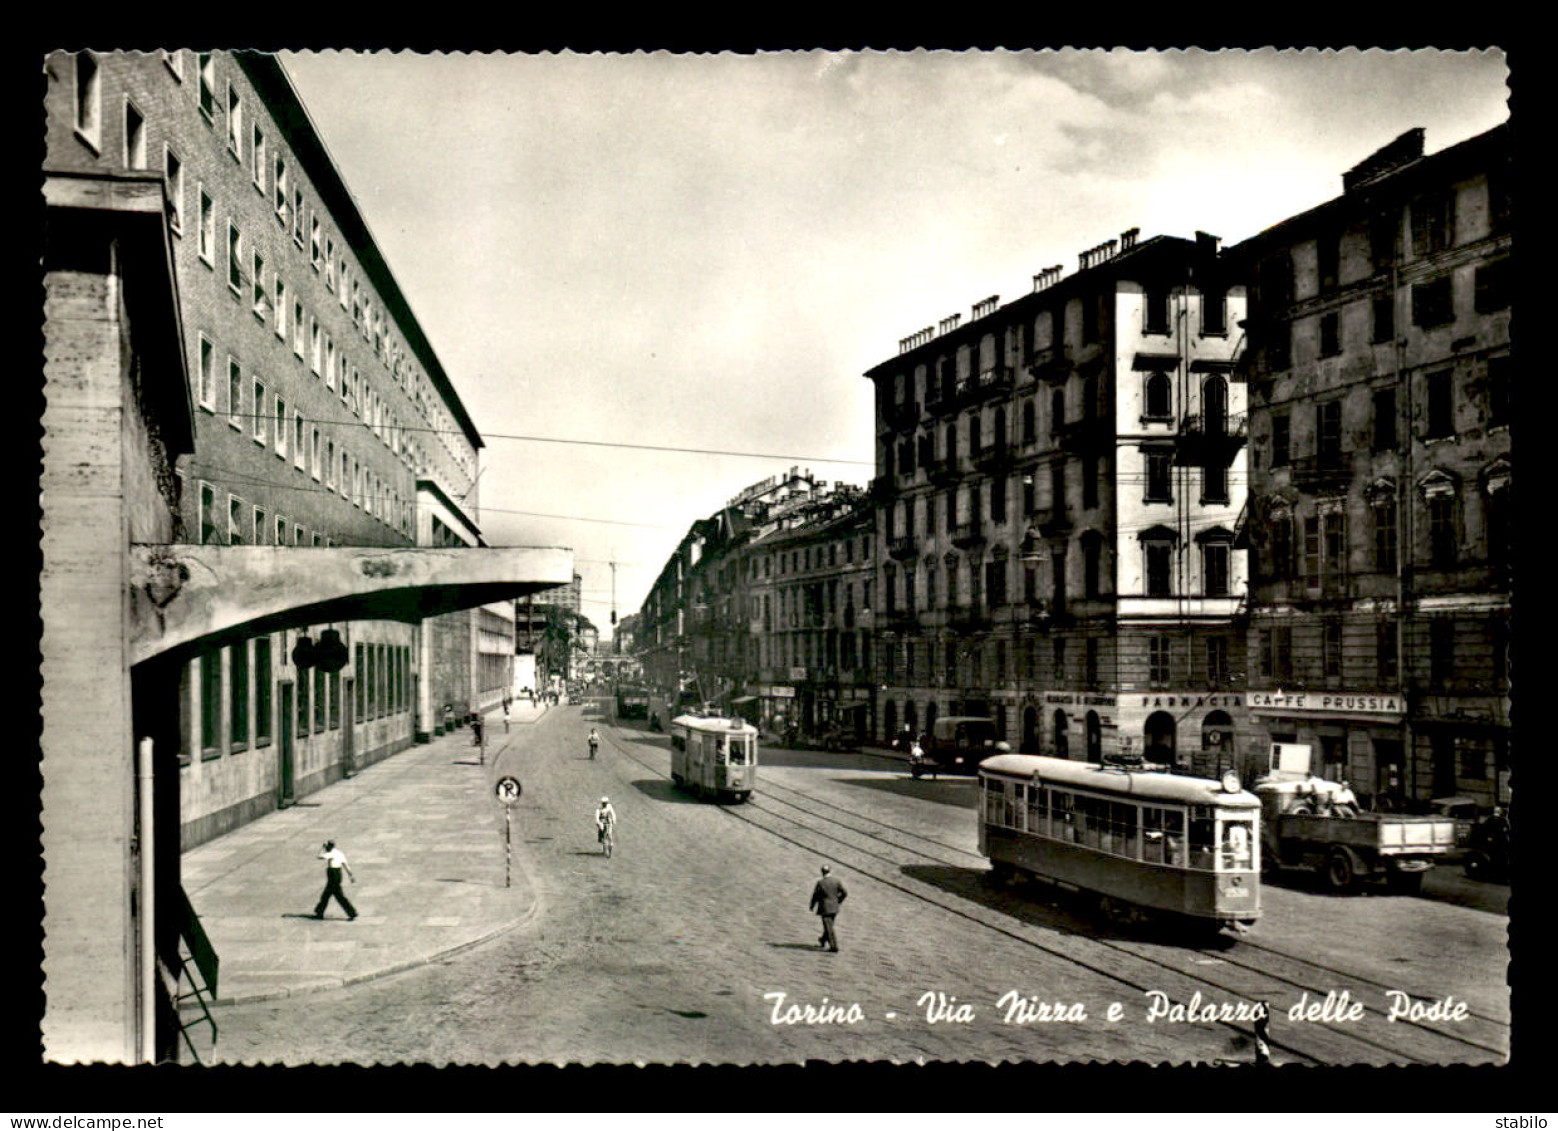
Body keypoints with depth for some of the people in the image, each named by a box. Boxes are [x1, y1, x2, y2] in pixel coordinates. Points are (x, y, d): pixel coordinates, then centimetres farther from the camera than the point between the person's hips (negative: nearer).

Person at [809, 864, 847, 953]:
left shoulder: (820, 883, -15)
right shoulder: (836, 882, -4)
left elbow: (815, 895, -8)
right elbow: (845, 893, 0)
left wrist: (812, 906, 8)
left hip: (825, 908, -5)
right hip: (834, 908, 5)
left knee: (829, 928, -1)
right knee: (829, 926, 23)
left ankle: (834, 947, -4)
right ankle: (823, 941, 41)